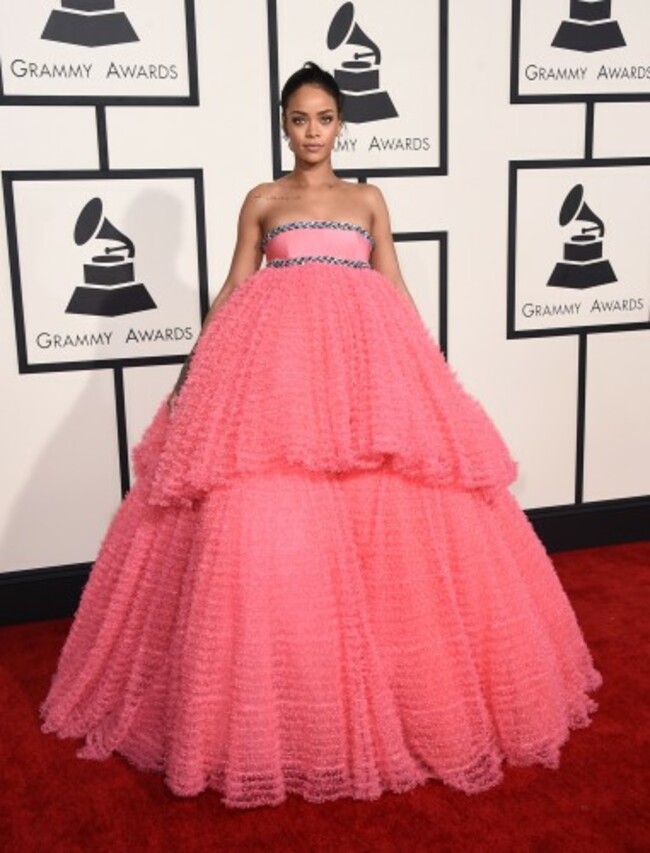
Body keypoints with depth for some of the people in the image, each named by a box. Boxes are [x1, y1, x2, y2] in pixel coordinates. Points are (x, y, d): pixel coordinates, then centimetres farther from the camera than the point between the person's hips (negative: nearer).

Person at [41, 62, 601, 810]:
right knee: (261, 523, -13)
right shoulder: (262, 201, 14)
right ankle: (271, 713, 1)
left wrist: (433, 369, 7)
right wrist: (191, 368, 5)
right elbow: (233, 290, 12)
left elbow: (395, 290, 15)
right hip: (273, 359, -1)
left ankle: (394, 695, 11)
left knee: (395, 514, -6)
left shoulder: (368, 200, 17)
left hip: (365, 356, 2)